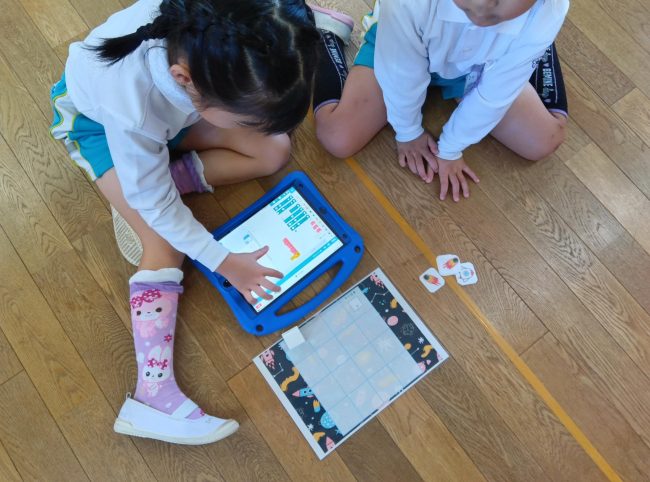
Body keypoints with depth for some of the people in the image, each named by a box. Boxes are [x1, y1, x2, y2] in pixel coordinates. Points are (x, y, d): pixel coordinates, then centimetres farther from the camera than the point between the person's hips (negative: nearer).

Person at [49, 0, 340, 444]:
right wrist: (223, 262, -21)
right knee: (165, 242, -20)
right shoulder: (130, 104, -45)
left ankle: (161, 173, -4)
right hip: (99, 119, -5)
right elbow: (156, 204, -28)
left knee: (275, 151, -9)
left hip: (171, 102, 6)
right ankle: (154, 393, -16)